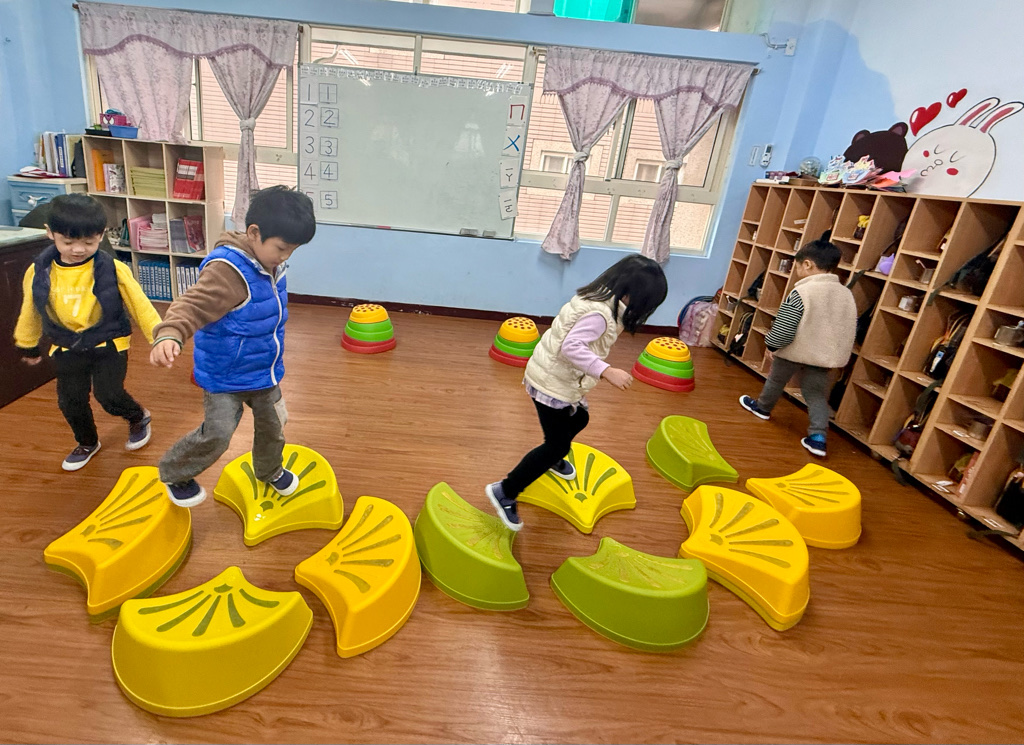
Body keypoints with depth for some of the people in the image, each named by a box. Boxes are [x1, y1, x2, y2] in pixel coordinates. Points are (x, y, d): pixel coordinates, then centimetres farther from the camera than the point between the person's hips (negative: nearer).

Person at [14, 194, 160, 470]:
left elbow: (139, 306, -10)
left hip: (109, 344, -3)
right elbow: (30, 312, 9)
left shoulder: (113, 270, -17)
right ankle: (87, 443, 35)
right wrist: (28, 345, 20)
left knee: (109, 396, -9)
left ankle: (138, 417, 24)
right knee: (70, 401, 10)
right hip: (66, 349, 4)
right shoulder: (38, 272, -7)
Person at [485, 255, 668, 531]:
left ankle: (553, 459, 56)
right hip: (552, 382, -10)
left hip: (560, 379, 10)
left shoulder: (599, 298, 4)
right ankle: (505, 492, 7)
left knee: (579, 418, 28)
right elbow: (571, 348, -37)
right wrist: (607, 372, -40)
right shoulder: (599, 313, -26)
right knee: (558, 444, -1)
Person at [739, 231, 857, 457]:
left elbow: (783, 329, -23)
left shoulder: (801, 293, -20)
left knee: (776, 380, 19)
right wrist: (837, 354, 19)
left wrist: (771, 345, -6)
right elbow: (850, 330, 9)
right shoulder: (847, 294, 3)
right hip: (823, 356, 5)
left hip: (792, 352, -5)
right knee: (817, 394, 10)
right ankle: (818, 437, 0)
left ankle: (763, 407, 43)